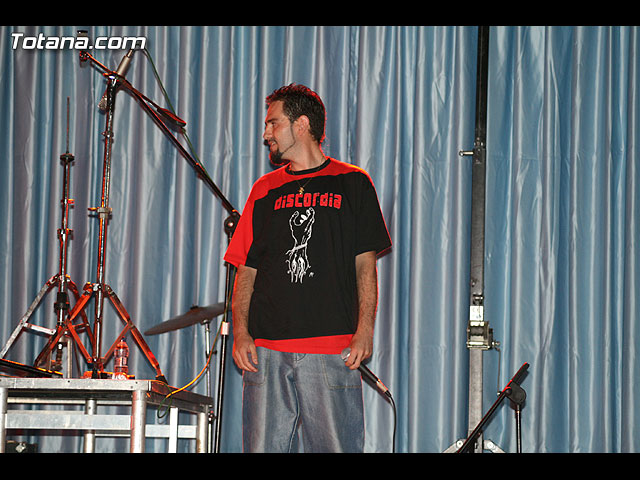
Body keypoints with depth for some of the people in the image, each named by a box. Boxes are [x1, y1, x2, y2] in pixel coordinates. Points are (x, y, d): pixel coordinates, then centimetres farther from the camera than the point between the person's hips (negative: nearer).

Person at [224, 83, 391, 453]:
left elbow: (365, 264, 5)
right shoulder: (265, 190, 16)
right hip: (266, 349, 3)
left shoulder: (353, 184, 8)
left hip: (333, 351, -3)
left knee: (337, 444, -6)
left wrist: (365, 331, -7)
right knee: (264, 445, 1)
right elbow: (246, 270, 13)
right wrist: (241, 333, 0)